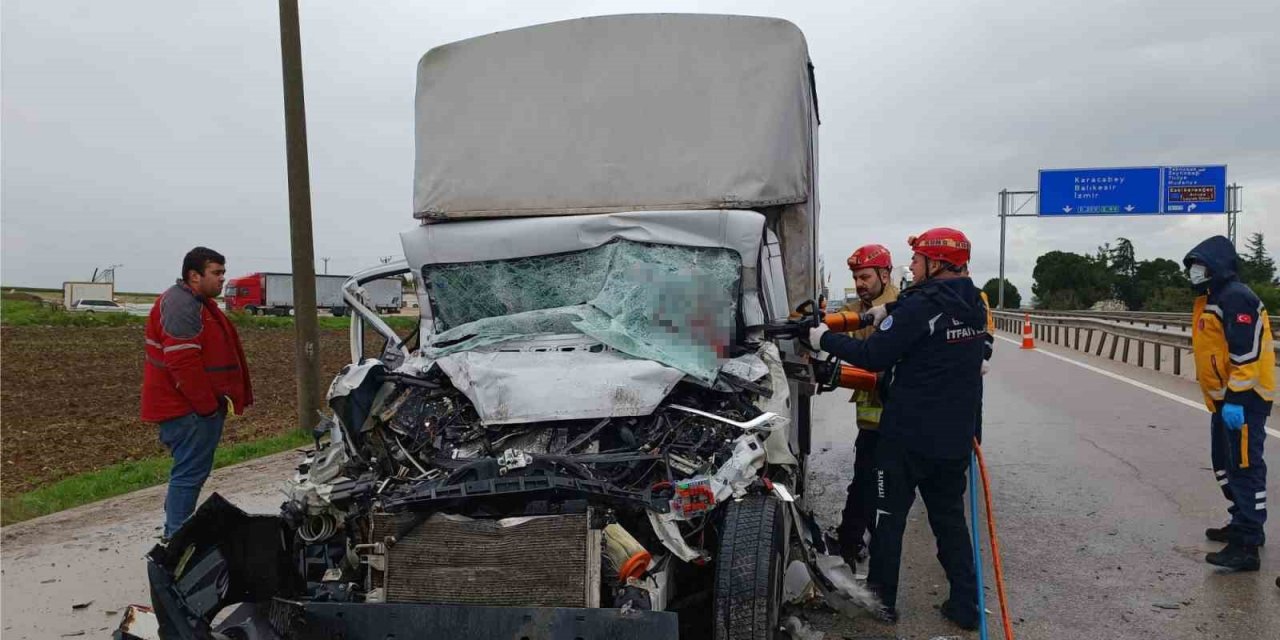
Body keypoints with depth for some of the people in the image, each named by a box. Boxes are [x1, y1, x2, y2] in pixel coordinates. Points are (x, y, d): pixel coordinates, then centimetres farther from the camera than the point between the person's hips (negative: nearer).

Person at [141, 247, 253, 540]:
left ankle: (175, 532, 28)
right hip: (189, 409, -11)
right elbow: (182, 364, -25)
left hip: (200, 406, 11)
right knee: (190, 474, -7)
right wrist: (208, 405, -20)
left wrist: (222, 400, 18)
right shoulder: (181, 306, -17)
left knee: (191, 472, 17)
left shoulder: (200, 303, 18)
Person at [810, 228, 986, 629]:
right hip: (956, 436, 7)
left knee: (889, 516, 8)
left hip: (909, 434, -7)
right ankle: (965, 605, 20)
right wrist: (891, 314, 10)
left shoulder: (920, 306, -19)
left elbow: (874, 356, -18)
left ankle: (882, 600, 18)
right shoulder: (973, 305, 6)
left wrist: (824, 339, -8)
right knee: (950, 517, 17)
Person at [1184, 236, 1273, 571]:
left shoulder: (1236, 298, -17)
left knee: (1245, 467, -10)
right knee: (1226, 464, 19)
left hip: (1243, 399, -11)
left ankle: (1246, 547, -9)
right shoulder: (1211, 299, 16)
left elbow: (1246, 352, -23)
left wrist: (1235, 399, -26)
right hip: (1225, 398, 11)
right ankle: (1244, 524, 33)